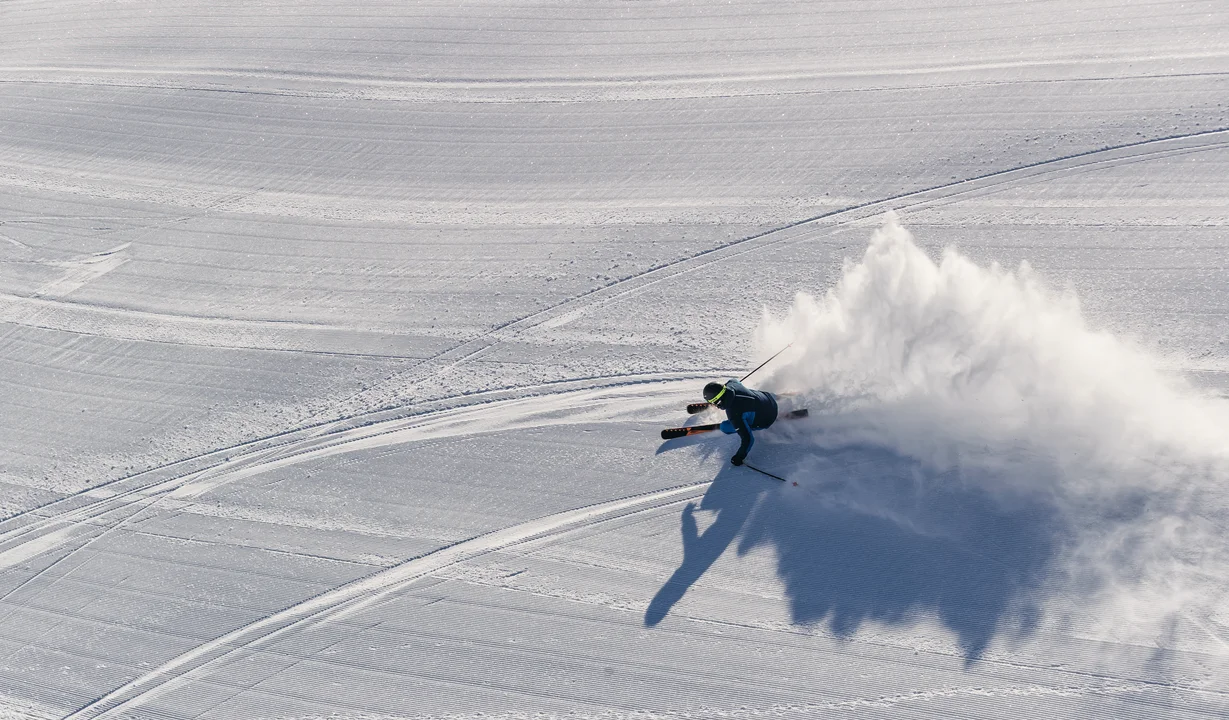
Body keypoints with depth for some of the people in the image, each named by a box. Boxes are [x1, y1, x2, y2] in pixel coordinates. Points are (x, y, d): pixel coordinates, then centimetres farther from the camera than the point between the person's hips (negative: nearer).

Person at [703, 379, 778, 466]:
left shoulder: (734, 413, -38)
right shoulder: (731, 383, -18)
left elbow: (747, 439, -33)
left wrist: (739, 456, -19)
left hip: (766, 420, -6)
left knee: (725, 427, -11)